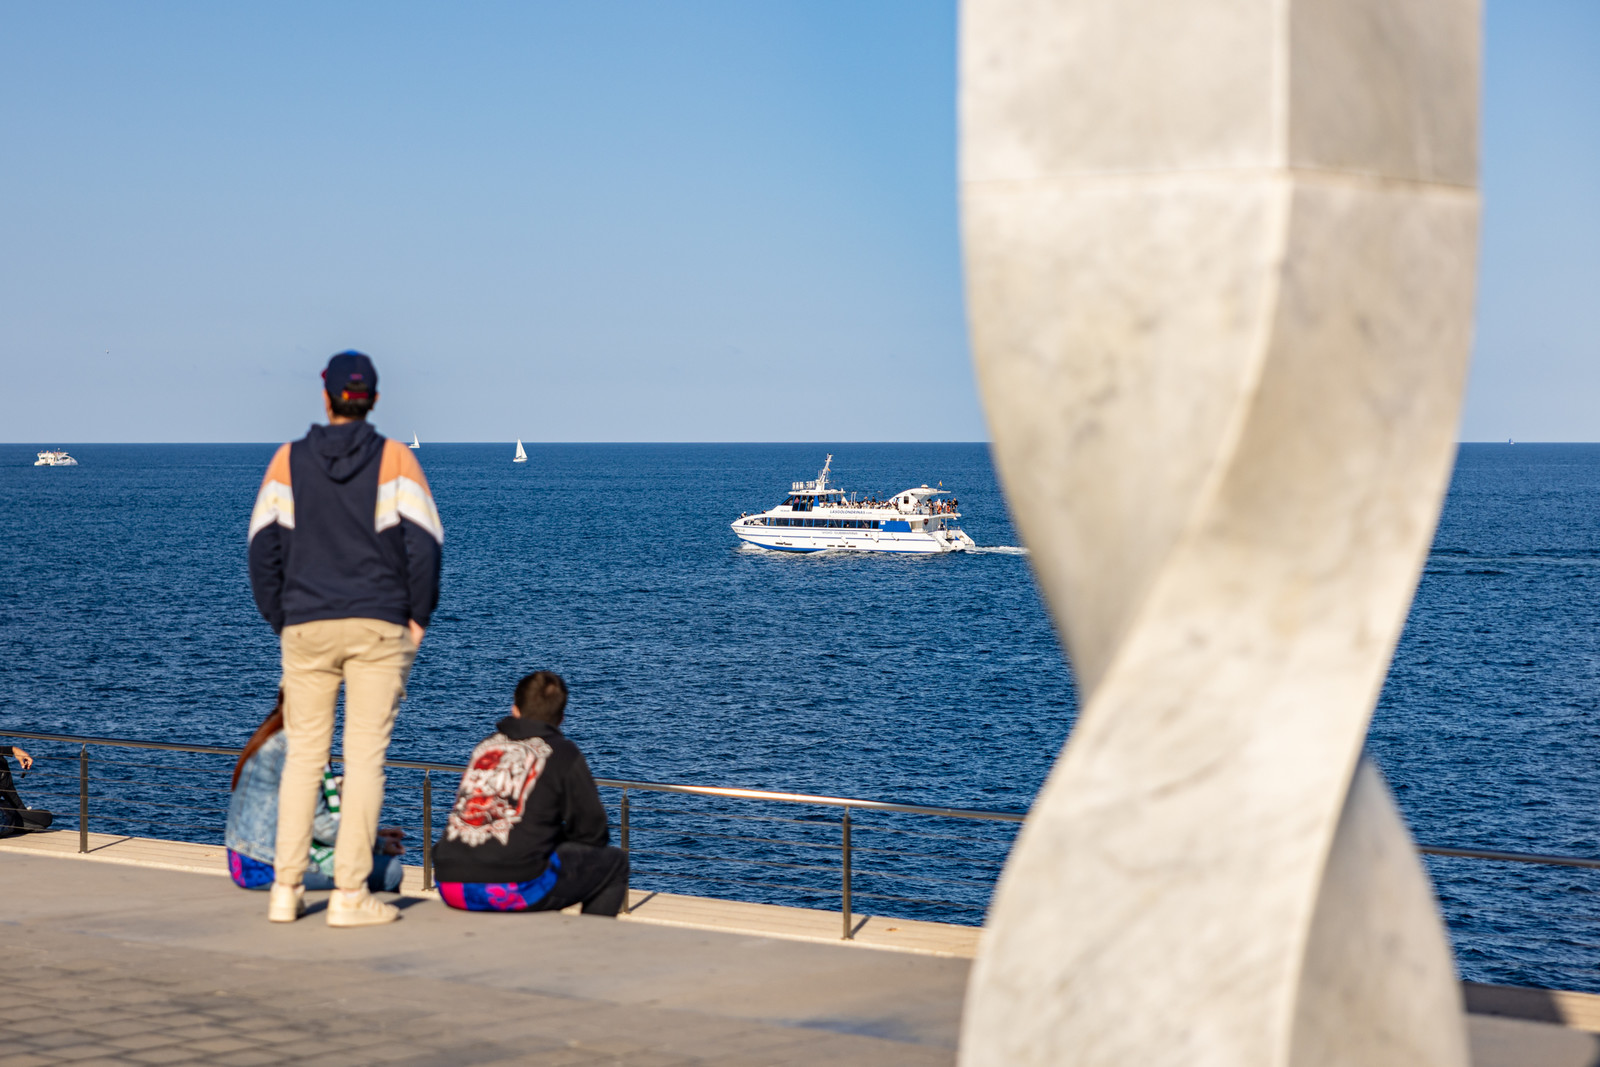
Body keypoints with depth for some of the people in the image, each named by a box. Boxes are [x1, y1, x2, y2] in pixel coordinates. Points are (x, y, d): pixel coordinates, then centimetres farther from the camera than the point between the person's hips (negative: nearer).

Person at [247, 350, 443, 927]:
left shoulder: (289, 461, 5)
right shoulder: (395, 459, -1)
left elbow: (263, 545, 3)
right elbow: (423, 540, -7)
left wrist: (280, 619, 10)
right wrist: (418, 614, 3)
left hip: (306, 629, 2)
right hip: (378, 627, -2)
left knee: (302, 757, 10)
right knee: (365, 757, -1)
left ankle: (285, 889, 8)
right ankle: (350, 895, -4)